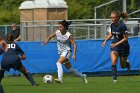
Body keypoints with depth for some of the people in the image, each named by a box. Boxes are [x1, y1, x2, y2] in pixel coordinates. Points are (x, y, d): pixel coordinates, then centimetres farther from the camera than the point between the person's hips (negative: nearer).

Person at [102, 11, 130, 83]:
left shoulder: (122, 26, -23)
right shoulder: (112, 25, -4)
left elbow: (126, 38, -21)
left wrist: (116, 44, -26)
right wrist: (105, 40, -2)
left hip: (123, 46, -4)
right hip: (114, 45, 4)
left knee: (123, 66, 9)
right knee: (113, 62, -17)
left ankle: (127, 63, 44)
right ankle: (114, 78, -11)